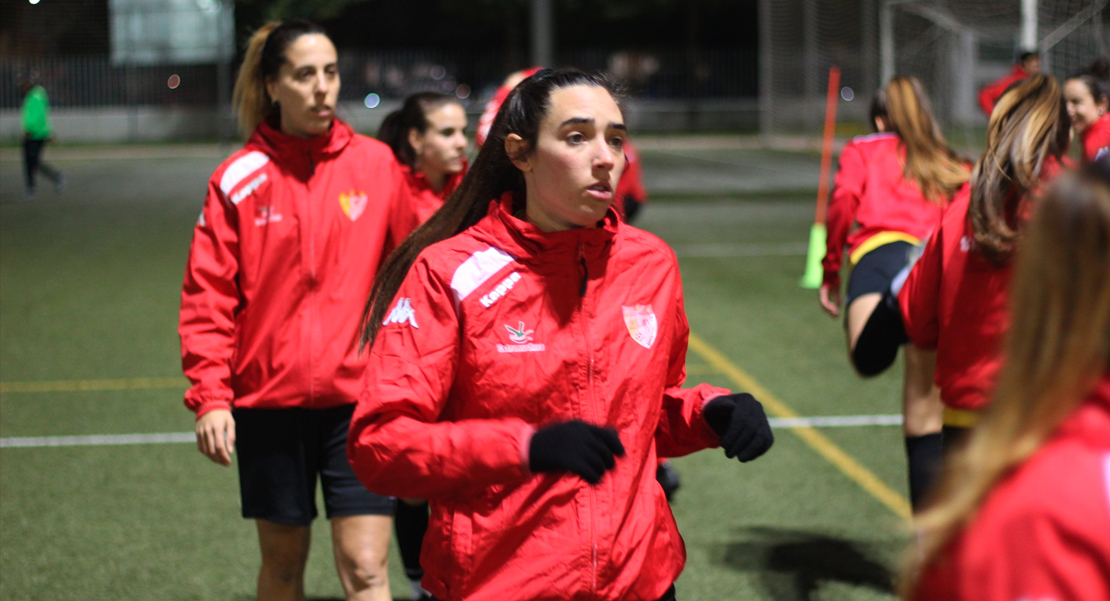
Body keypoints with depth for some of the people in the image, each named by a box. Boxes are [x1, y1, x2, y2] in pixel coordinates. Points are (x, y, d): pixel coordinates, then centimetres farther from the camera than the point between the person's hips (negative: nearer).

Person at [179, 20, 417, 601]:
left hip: (358, 394, 0)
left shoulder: (376, 164, 0)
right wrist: (209, 395, -11)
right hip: (268, 398, 1)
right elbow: (208, 295, -2)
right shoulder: (239, 178, -2)